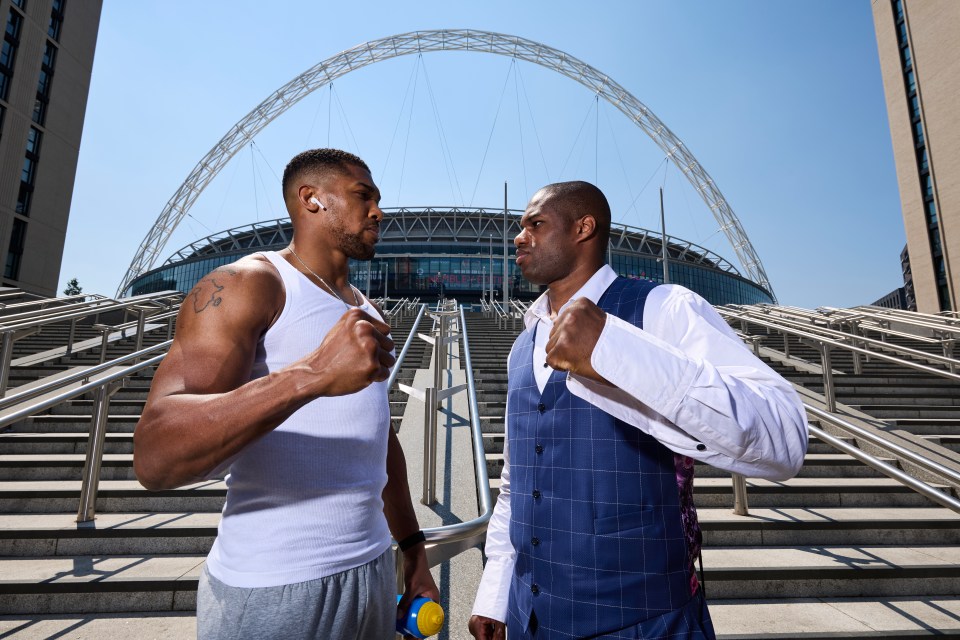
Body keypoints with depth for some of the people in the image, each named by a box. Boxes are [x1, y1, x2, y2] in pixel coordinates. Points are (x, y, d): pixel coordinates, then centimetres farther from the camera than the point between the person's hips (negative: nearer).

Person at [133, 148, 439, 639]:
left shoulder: (367, 315, 10)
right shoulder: (246, 284, -11)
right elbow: (155, 456, -22)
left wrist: (413, 550, 15)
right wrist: (311, 374, -36)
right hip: (271, 593, -6)